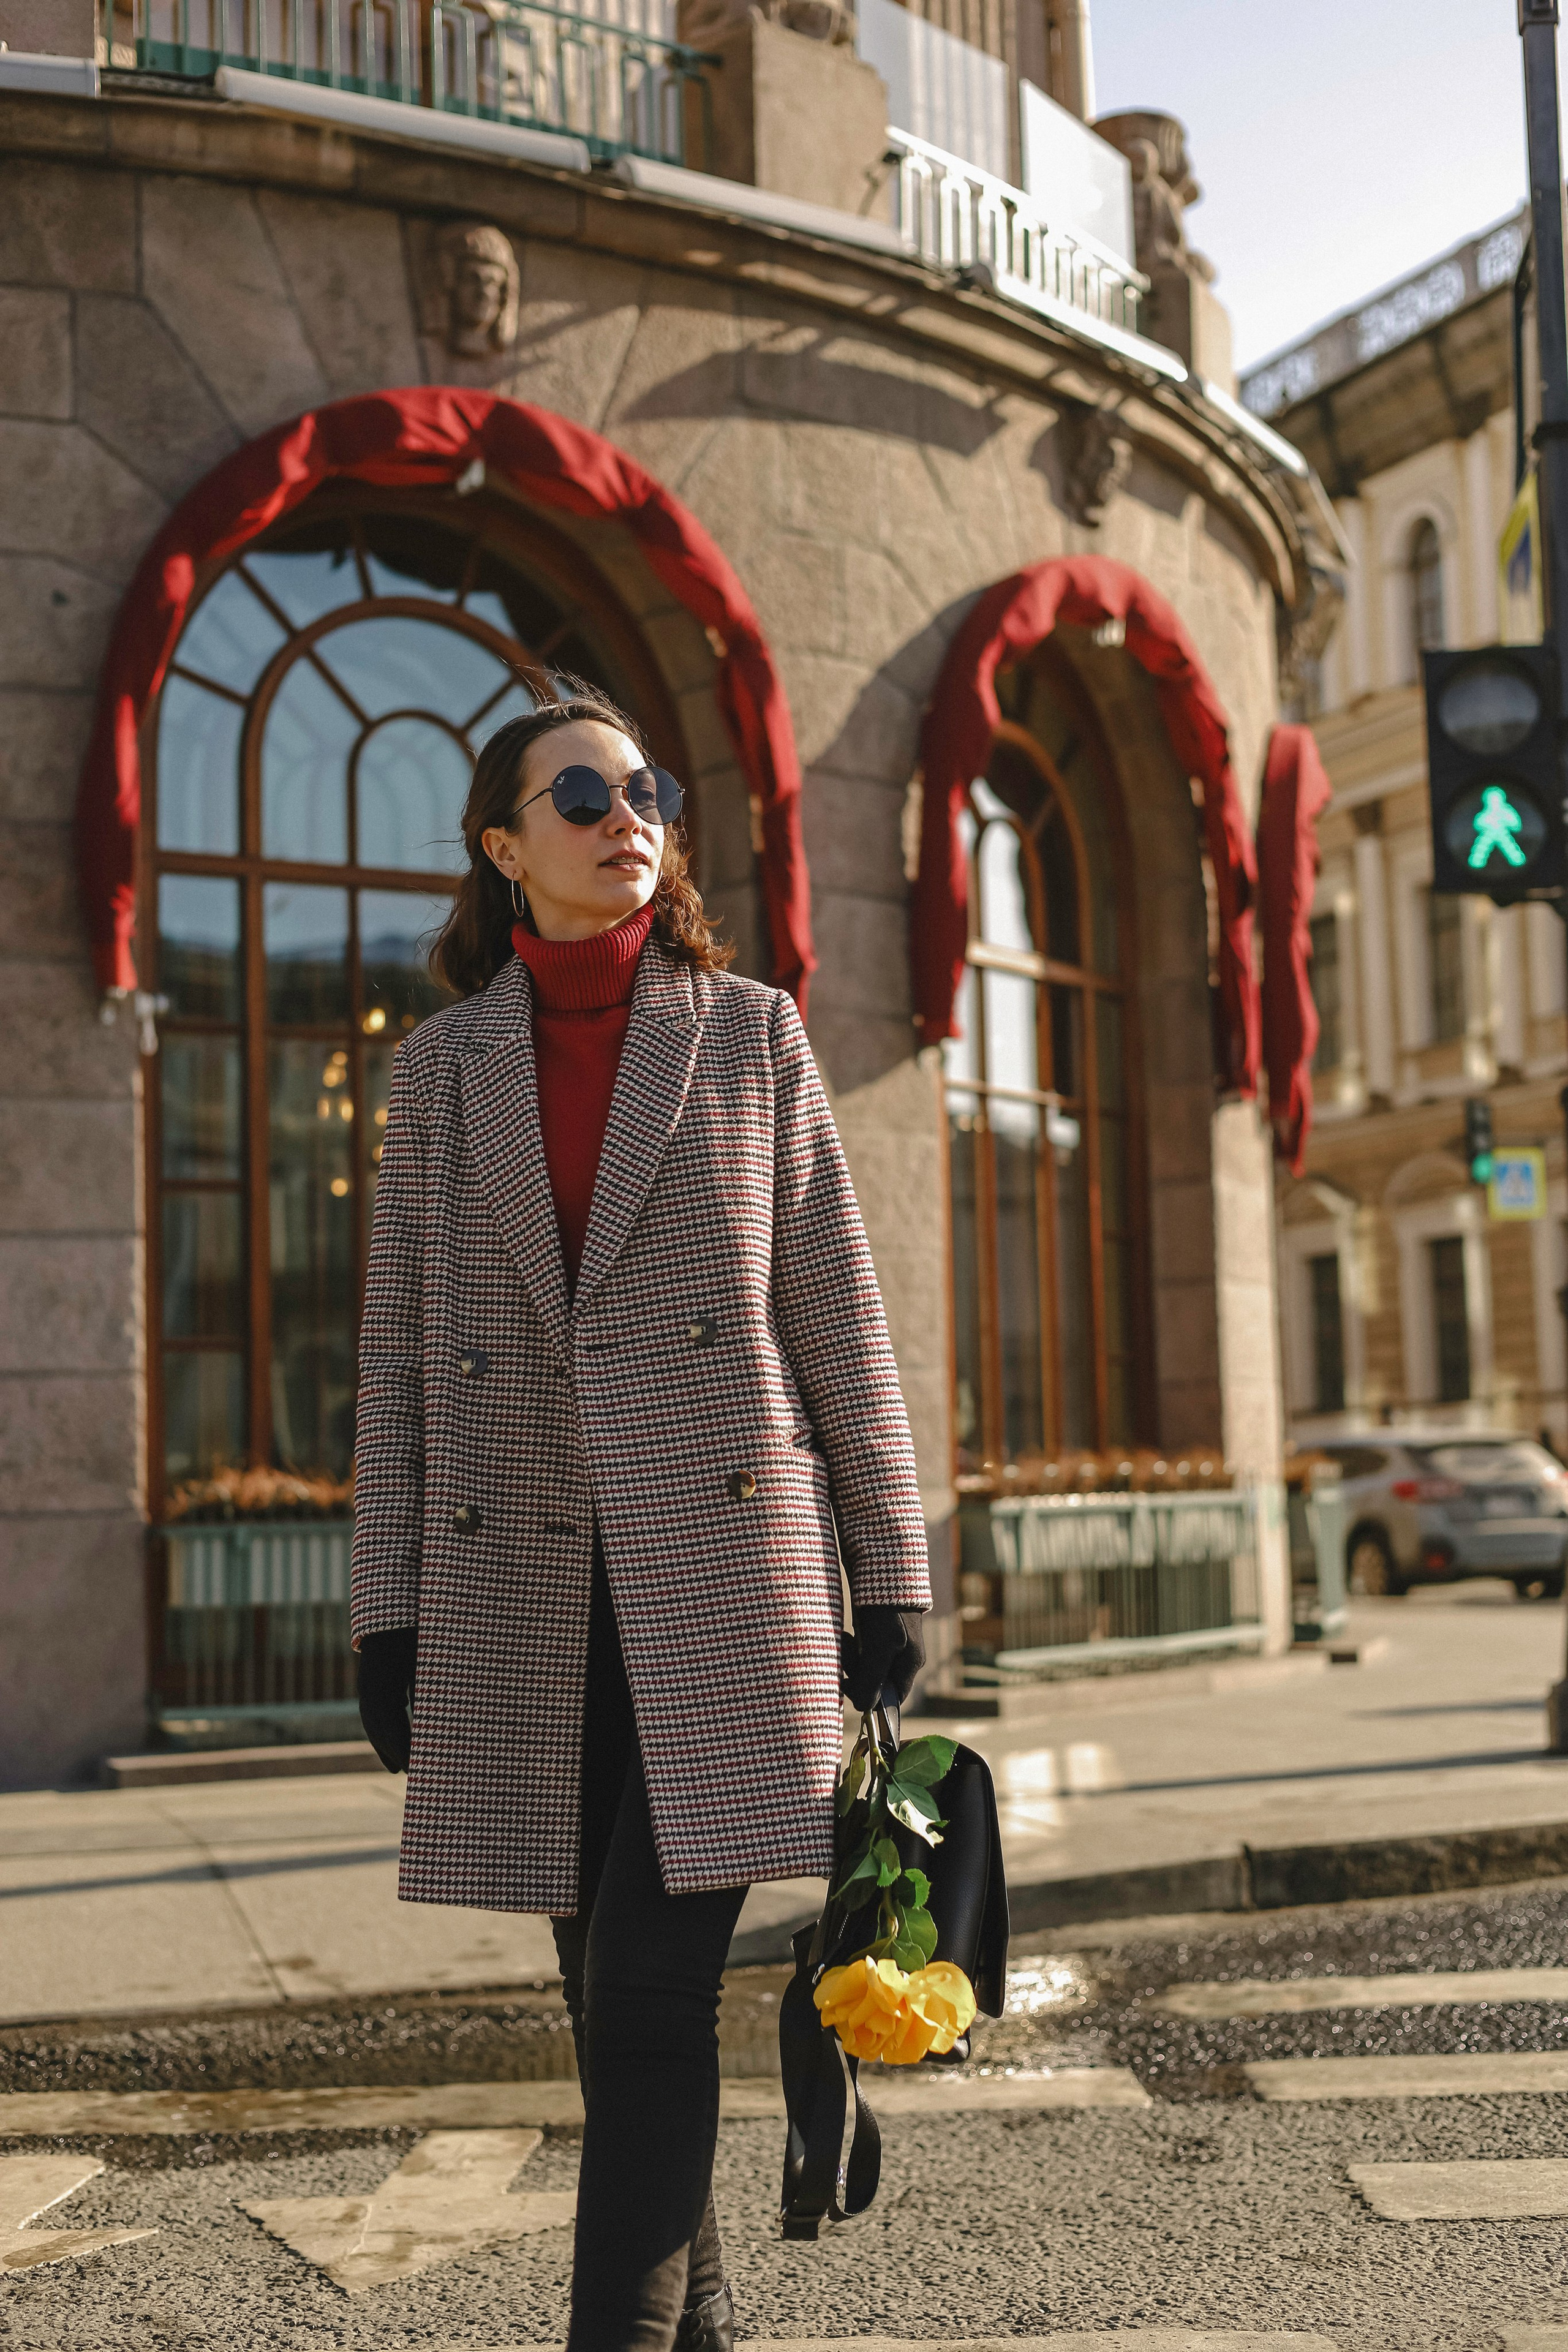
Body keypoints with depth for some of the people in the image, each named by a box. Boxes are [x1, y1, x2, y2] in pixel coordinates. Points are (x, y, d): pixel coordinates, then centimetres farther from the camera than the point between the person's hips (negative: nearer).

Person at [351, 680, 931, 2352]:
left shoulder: (750, 1033, 6)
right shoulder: (442, 1069, 10)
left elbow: (838, 1319, 4)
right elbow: (399, 1354, 9)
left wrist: (891, 1582, 1)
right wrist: (389, 1617, 3)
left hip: (722, 1563, -2)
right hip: (527, 1592, 2)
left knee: (652, 1982, -10)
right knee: (611, 1996, 9)